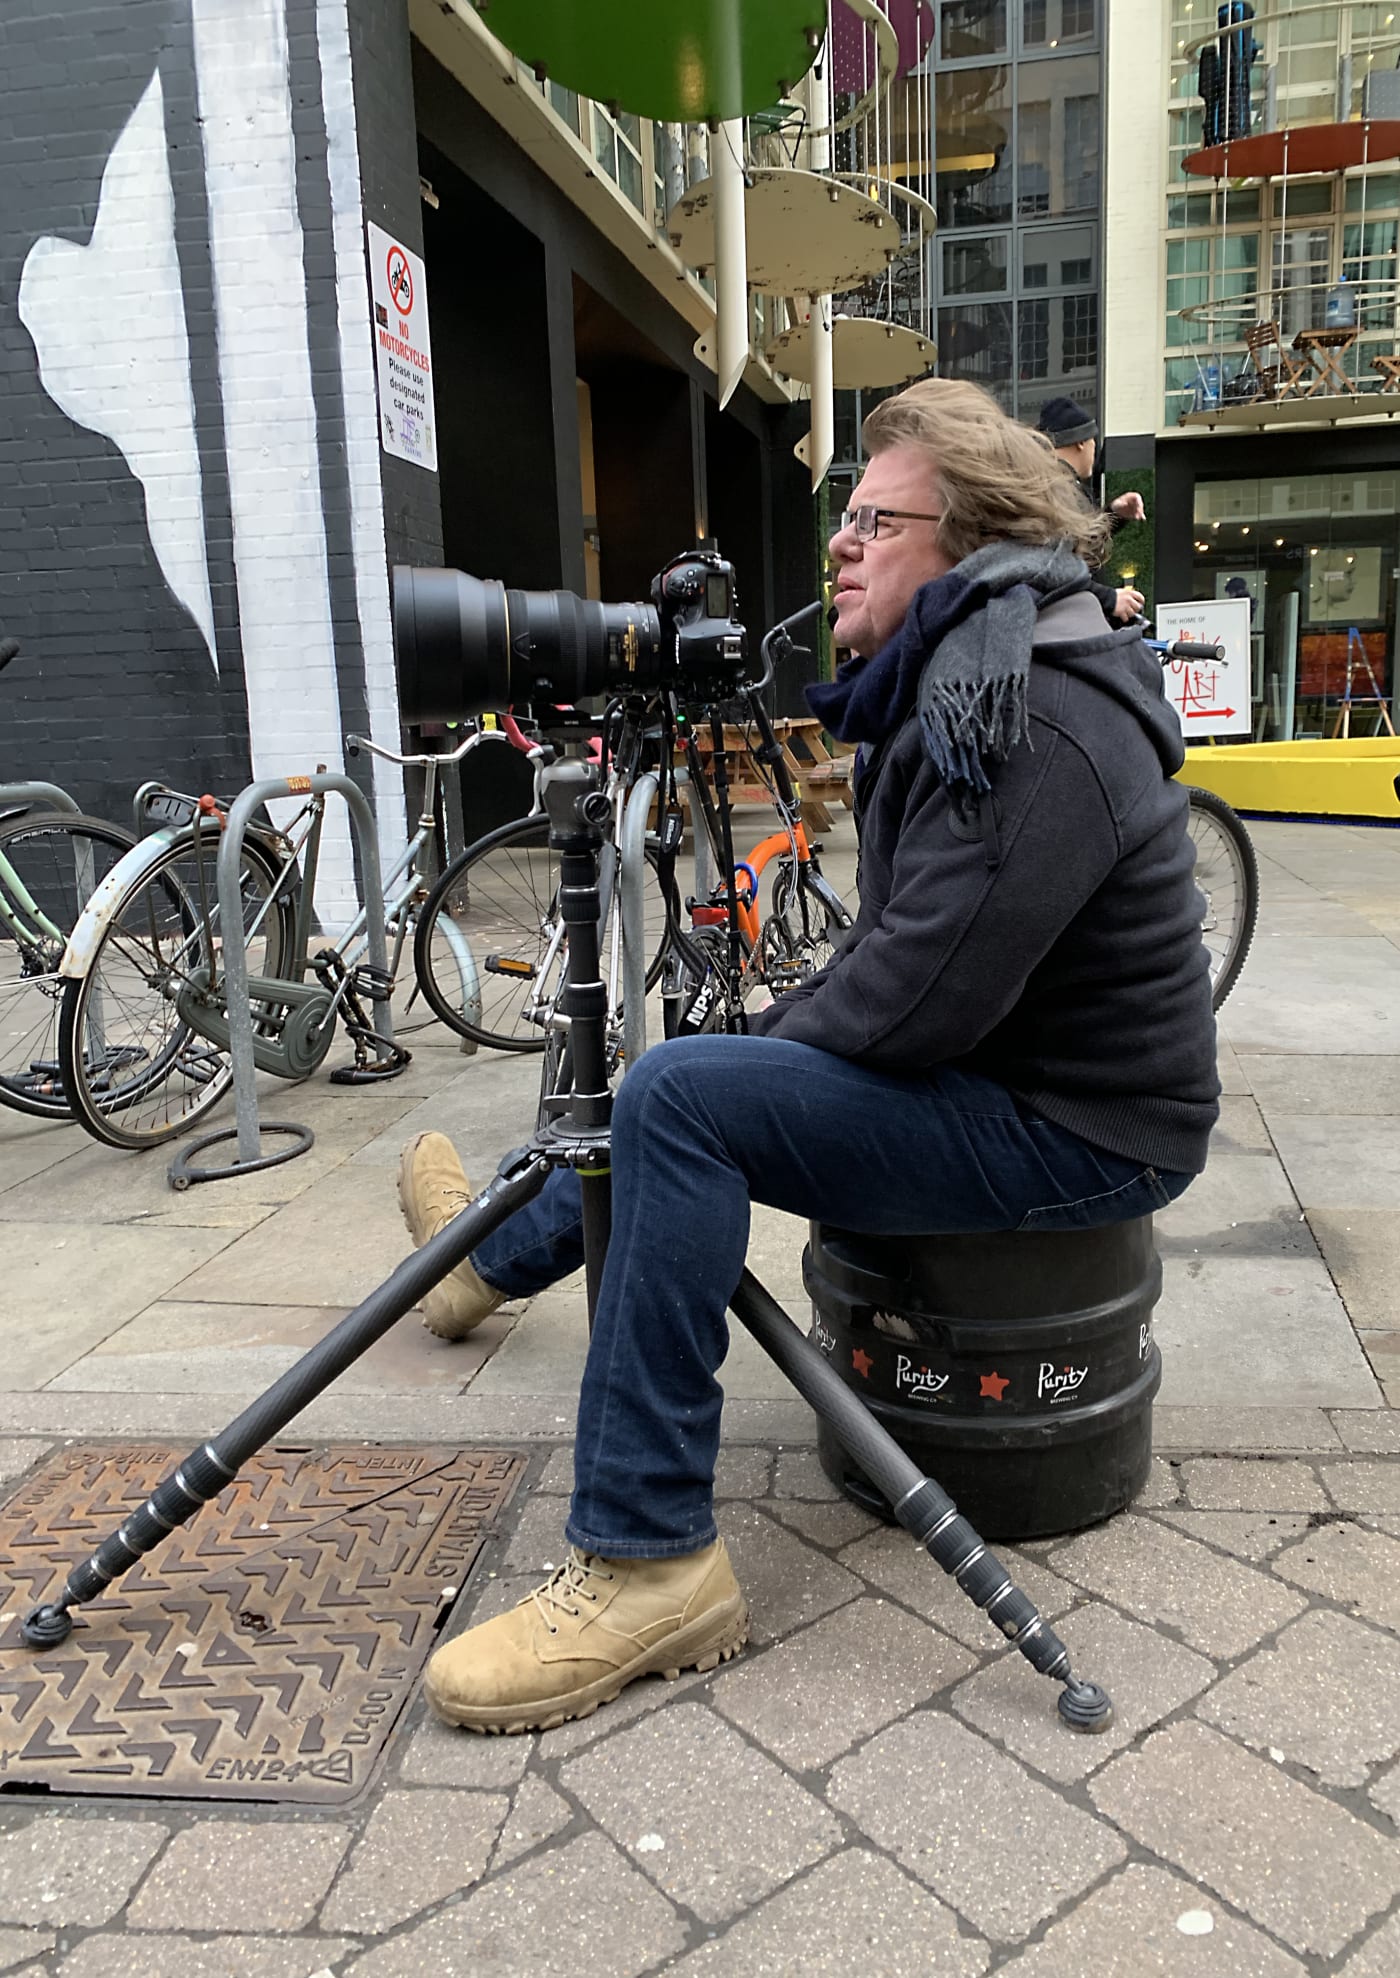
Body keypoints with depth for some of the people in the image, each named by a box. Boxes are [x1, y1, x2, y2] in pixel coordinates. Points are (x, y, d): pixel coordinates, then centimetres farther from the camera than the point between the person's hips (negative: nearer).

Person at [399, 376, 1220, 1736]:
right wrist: (766, 1035, 6)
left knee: (680, 1098, -25)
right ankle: (501, 1247, 46)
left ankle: (648, 1562, -17)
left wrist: (768, 1052, -12)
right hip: (1010, 1068, 11)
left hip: (1073, 1135, -10)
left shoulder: (1038, 723, -23)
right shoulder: (952, 691, 11)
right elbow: (897, 953, 17)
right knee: (699, 1071, 20)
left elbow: (918, 1003, -30)